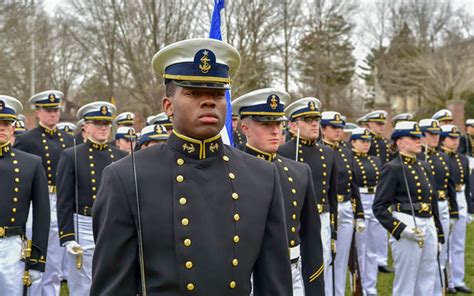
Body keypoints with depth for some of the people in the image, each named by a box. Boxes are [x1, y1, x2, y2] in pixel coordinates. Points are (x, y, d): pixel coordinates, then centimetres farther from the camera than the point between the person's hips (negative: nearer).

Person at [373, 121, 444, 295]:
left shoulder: (424, 166, 15)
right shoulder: (393, 168, -8)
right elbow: (379, 207, -12)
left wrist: (439, 235, 19)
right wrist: (401, 230, -20)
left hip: (429, 227, 7)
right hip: (408, 228, -7)